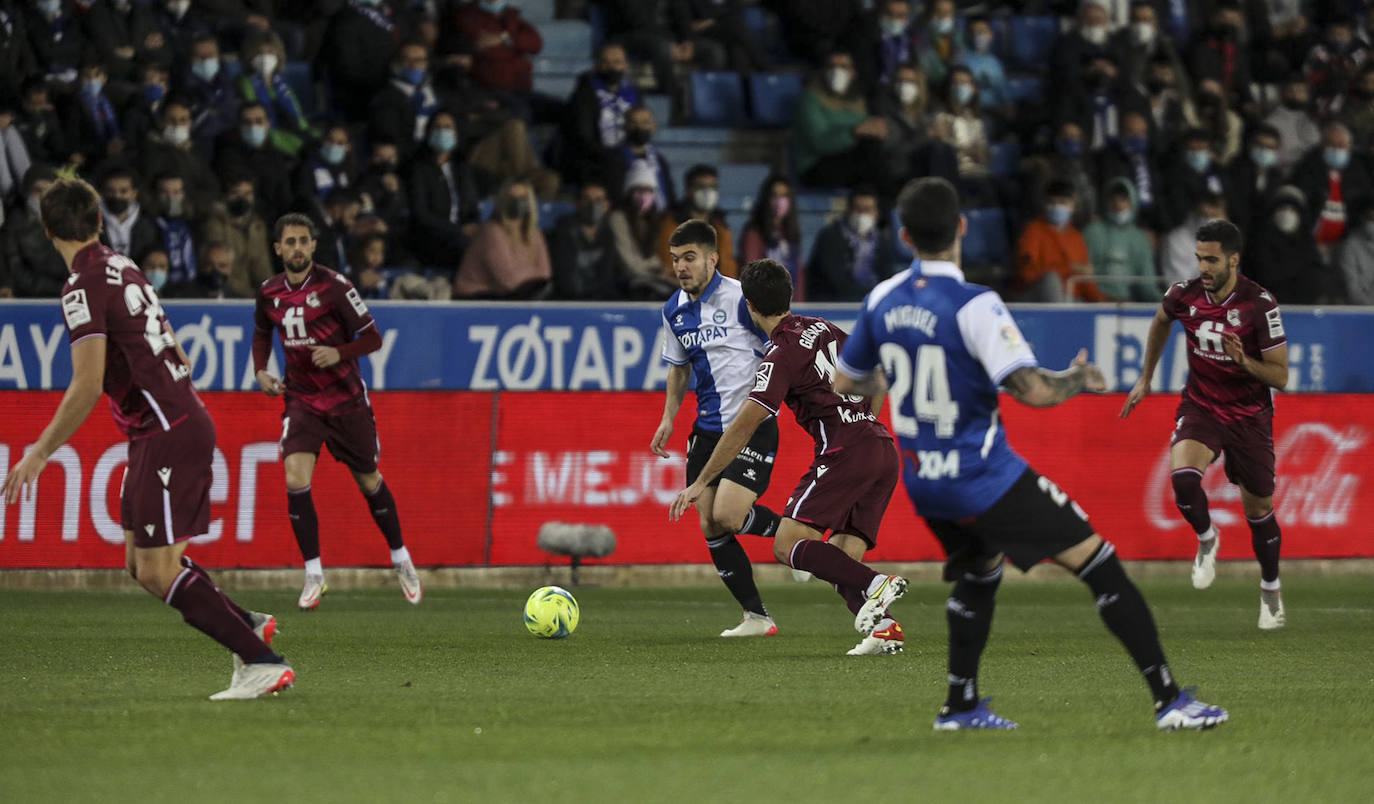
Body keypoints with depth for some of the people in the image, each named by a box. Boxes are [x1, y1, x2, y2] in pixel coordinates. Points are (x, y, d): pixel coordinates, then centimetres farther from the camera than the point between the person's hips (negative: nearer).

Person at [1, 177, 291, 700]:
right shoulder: (124, 268, 13)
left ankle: (264, 663, -11)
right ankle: (249, 627, 16)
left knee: (158, 571, -10)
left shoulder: (84, 288, -15)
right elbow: (177, 358, 21)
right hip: (179, 419, 9)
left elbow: (87, 387, -22)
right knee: (142, 565, 14)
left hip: (167, 435, -9)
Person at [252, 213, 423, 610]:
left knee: (368, 481, 9)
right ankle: (314, 574, -6)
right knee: (296, 480, -17)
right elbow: (262, 333, 21)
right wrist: (261, 372, 4)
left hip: (346, 399, -2)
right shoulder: (269, 293, -1)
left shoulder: (333, 285, -14)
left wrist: (340, 353, -27)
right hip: (301, 399, 2)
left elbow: (373, 337, -10)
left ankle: (401, 559, 32)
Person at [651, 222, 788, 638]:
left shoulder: (740, 298, -12)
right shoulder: (674, 310, 9)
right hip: (708, 428, 7)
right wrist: (668, 419, 12)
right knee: (710, 528, 1)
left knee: (727, 515, -20)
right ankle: (756, 617, 10)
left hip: (753, 427, -7)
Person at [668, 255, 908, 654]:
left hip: (845, 451, -8)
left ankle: (875, 586, -29)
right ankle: (881, 627, -17)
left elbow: (743, 428, -10)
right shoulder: (823, 328, 17)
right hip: (884, 449, 8)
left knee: (787, 545, -12)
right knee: (841, 562, 7)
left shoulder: (781, 355, -6)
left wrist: (700, 482, -5)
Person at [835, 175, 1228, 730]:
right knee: (1098, 564, -3)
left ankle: (961, 705, 28)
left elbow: (845, 382, 15)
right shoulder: (973, 306, -19)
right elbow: (1030, 390, -25)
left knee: (981, 570, 32)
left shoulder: (882, 301, 2)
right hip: (983, 477, -7)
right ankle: (1169, 700, -8)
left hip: (921, 481, 7)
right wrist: (1077, 381, -5)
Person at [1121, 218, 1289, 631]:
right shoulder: (1185, 294, -10)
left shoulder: (1260, 303, -19)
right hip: (1201, 406, 2)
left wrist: (1244, 362, -34)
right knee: (1182, 474, -28)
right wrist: (1145, 379, 20)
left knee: (1258, 509, 7)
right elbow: (1161, 321, 17)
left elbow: (1280, 375, -15)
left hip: (1250, 414, -2)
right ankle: (1206, 540, 3)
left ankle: (1270, 589, 32)